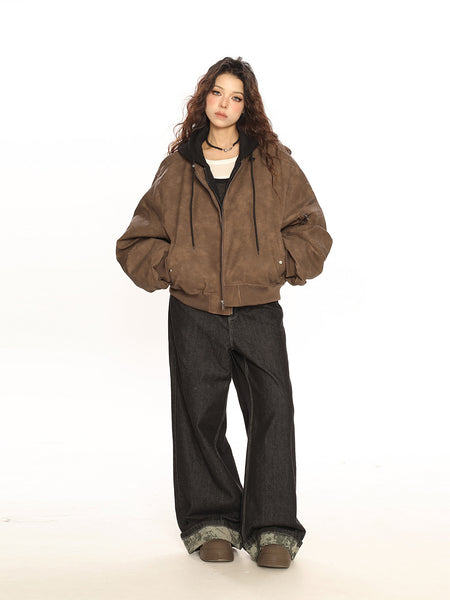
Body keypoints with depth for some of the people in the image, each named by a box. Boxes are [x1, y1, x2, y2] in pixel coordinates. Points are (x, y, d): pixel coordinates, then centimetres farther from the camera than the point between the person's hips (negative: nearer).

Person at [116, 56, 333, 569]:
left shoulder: (274, 162, 8)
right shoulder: (177, 168, 11)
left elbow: (312, 231, 10)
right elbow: (135, 242, 13)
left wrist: (275, 262, -4)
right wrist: (174, 265, -3)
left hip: (259, 312, -1)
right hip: (194, 315, 1)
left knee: (273, 410, -12)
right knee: (199, 416, 0)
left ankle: (272, 530, -3)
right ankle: (212, 523, 15)